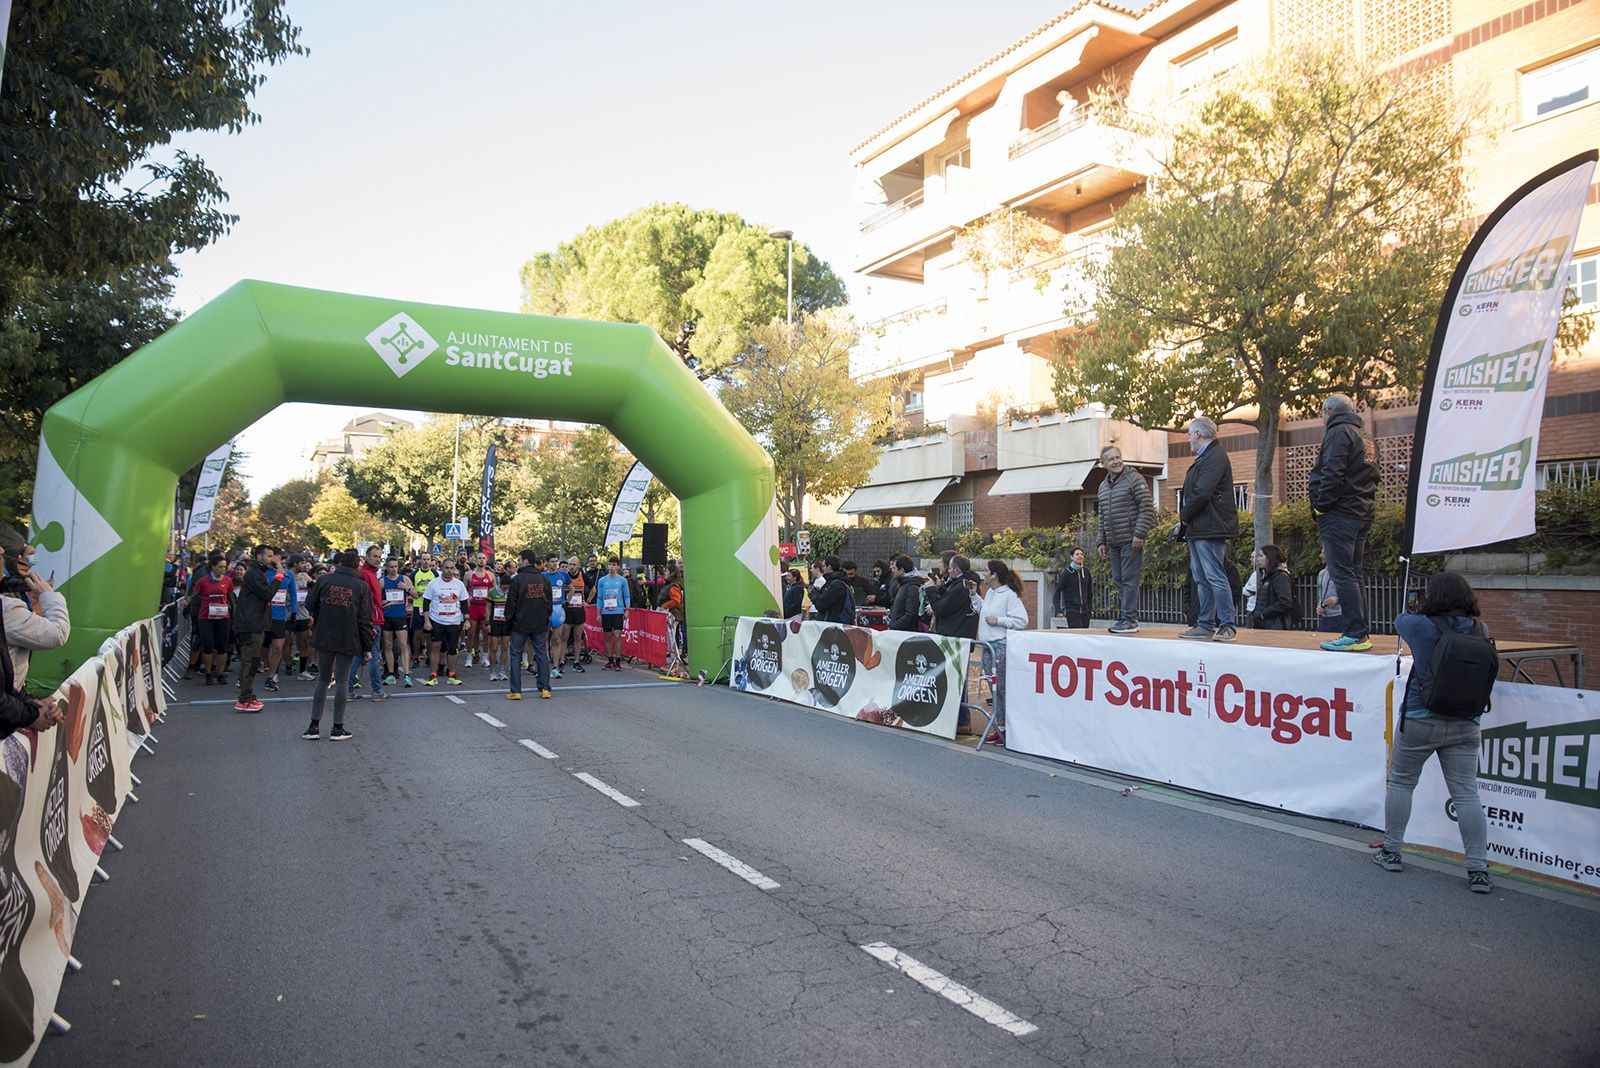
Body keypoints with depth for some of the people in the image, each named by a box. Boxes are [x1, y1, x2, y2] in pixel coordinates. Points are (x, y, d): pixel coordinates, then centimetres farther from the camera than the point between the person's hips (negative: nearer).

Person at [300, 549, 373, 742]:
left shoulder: (325, 579, 0)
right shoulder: (362, 586, -3)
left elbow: (309, 605, 6)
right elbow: (365, 619, -4)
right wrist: (367, 647, 1)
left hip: (324, 638, 2)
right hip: (348, 641, -2)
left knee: (323, 679, 13)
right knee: (341, 681, 3)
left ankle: (314, 726, 13)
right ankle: (338, 728, 6)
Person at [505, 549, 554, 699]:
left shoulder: (518, 579, -11)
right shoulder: (544, 579, 4)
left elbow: (511, 602, -8)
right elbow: (549, 601, 10)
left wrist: (508, 616, 9)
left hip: (520, 624, -4)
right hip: (540, 625, 4)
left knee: (516, 656, 5)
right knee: (542, 655, 9)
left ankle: (515, 691, 4)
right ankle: (545, 688, 8)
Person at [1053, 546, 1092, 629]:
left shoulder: (1086, 571, 8)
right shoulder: (1067, 572, -5)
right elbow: (1057, 591, -5)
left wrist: (1090, 607, 15)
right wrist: (1059, 610, -12)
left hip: (1084, 611, 5)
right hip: (1072, 610, -5)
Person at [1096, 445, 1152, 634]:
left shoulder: (1134, 479, -5)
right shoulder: (1103, 487, 17)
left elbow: (1147, 509, -10)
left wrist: (1139, 534, -16)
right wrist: (1103, 542, 17)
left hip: (1131, 542, -7)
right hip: (1114, 544, 7)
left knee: (1129, 581, -9)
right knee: (1119, 582, 10)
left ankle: (1130, 620, -8)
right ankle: (1123, 618, 15)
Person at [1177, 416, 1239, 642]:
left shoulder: (1215, 457, -12)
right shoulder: (1204, 458, 19)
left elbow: (1202, 493, -21)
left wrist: (1185, 516, -9)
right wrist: (1185, 518, 9)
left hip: (1209, 529, -11)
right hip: (1198, 529, 11)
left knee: (1215, 577, -9)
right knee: (1201, 579, 11)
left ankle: (1227, 625, -5)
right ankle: (1205, 624, 16)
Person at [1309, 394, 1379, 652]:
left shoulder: (1338, 432, -7)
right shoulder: (1359, 436, 22)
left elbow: (1332, 473, -19)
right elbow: (1371, 475, 24)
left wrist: (1321, 505, -11)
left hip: (1340, 513, -10)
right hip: (1362, 513, 10)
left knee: (1342, 574, -10)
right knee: (1353, 575, 12)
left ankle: (1355, 634, -13)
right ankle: (1360, 633, 13)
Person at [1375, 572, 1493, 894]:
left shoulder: (1421, 626, -12)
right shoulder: (1479, 630, -1)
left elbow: (1399, 621, 10)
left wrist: (1419, 610, 31)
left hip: (1418, 721, -3)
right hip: (1464, 726, 3)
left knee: (1400, 783, 13)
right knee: (1466, 794, 5)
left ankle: (1391, 852, 21)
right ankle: (1478, 870, 6)